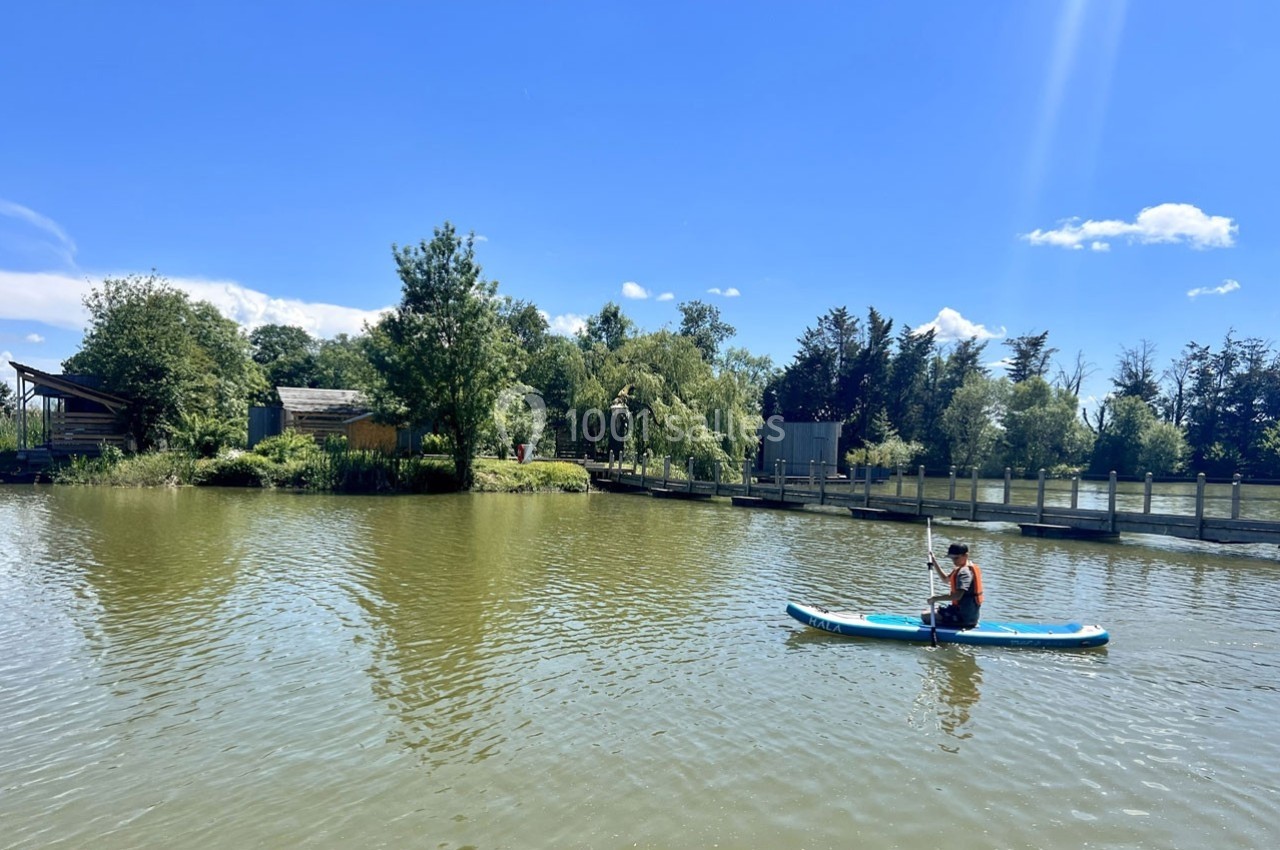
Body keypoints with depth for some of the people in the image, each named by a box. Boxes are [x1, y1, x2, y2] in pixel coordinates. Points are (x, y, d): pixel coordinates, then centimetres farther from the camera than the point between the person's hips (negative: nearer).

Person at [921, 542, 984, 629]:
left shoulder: (964, 572, -20)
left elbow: (957, 595, -33)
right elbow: (946, 579, 27)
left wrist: (936, 598, -26)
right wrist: (934, 563, 18)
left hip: (963, 615, -10)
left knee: (925, 616, -12)